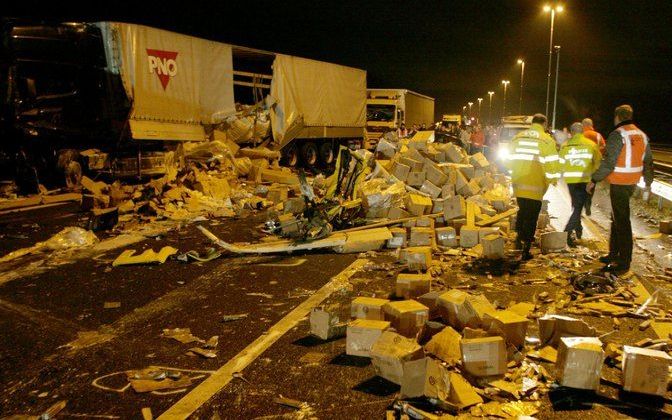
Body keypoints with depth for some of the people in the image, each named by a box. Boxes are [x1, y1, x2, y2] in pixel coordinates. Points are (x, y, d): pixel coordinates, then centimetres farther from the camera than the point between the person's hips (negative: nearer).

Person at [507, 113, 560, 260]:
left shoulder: (517, 137, 8)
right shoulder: (546, 140, -7)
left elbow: (511, 159, 13)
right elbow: (551, 163, -11)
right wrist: (553, 179, 3)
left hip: (518, 184, 5)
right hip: (535, 186, -4)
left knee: (522, 211, 25)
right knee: (531, 216, 3)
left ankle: (519, 237, 25)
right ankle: (526, 250, 4)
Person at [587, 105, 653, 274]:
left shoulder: (617, 135, -14)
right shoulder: (642, 135, 10)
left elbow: (608, 163, -20)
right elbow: (648, 162, 14)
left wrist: (594, 180, -13)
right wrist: (648, 183, 23)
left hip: (618, 183, -8)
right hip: (632, 183, 8)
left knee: (621, 221, -4)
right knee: (617, 217, 19)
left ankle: (624, 262, 0)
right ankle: (614, 254, 28)